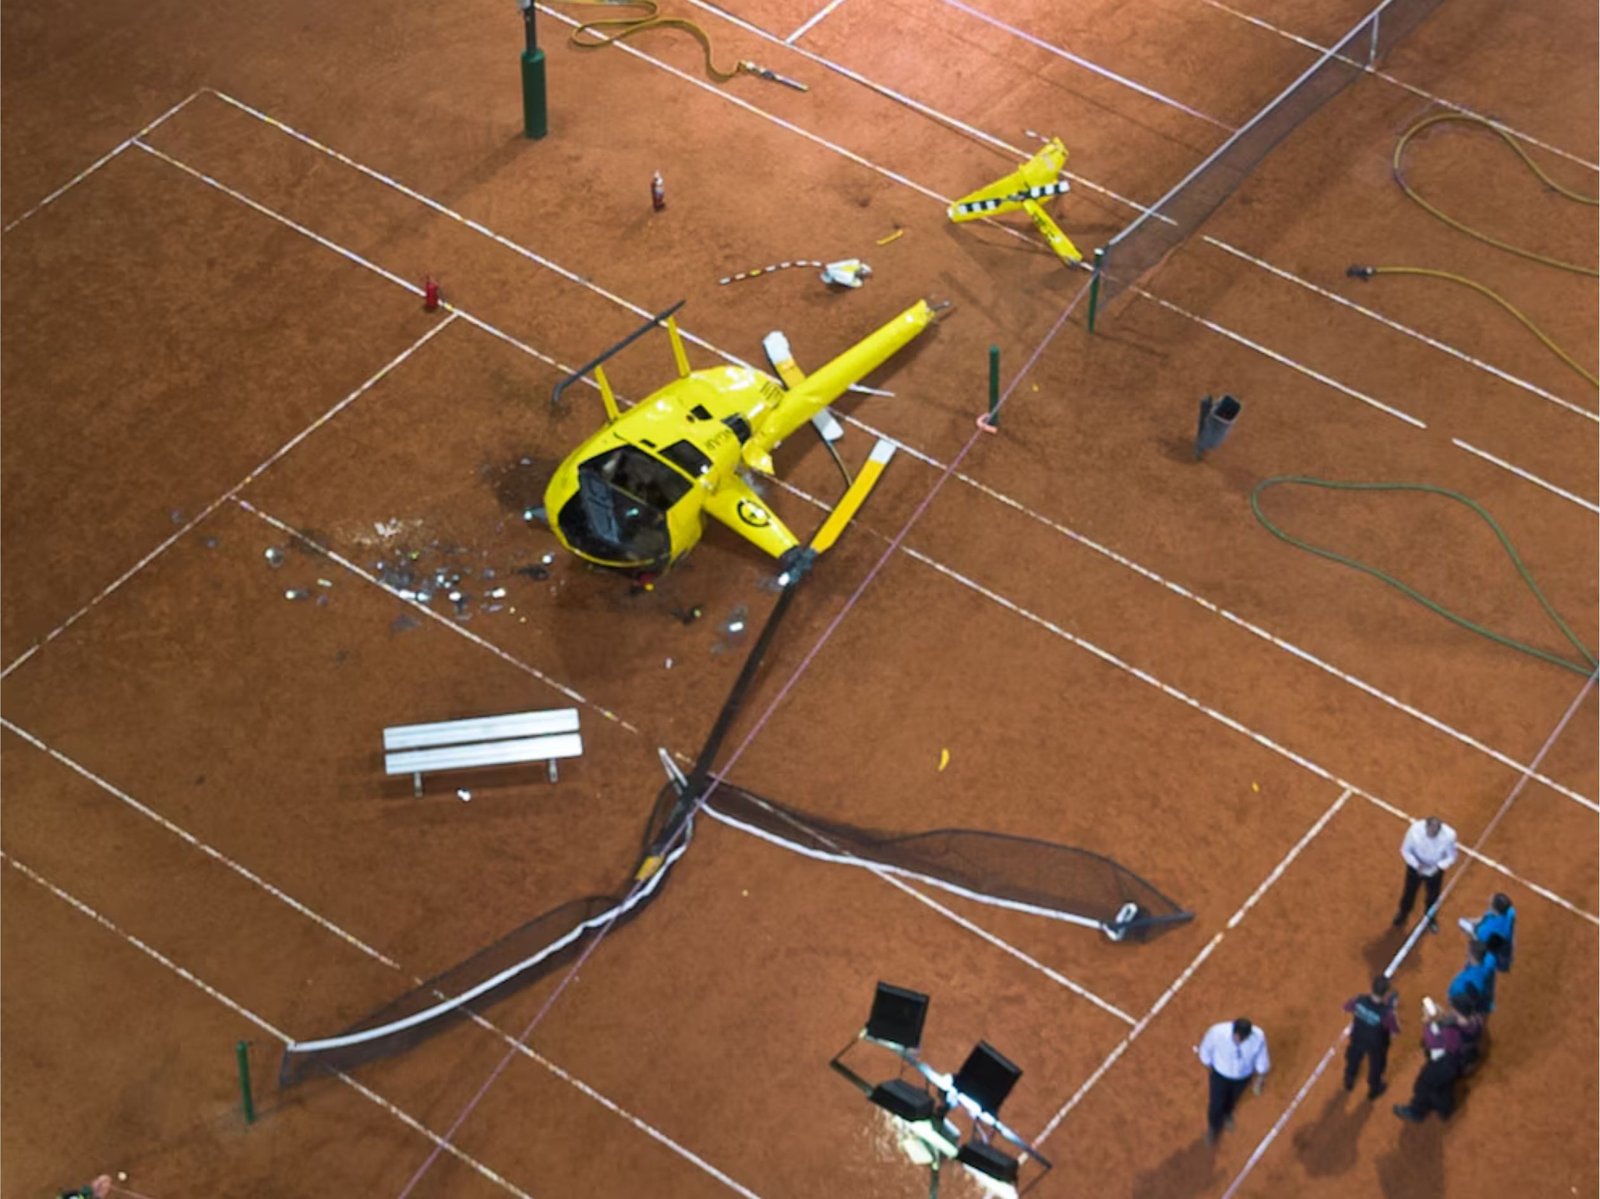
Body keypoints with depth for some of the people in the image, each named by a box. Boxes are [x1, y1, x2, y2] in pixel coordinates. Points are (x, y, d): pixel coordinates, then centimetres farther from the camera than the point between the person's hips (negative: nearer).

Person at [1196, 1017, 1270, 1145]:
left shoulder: (1259, 1037, -35)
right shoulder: (1217, 1031, -39)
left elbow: (1261, 1059, -13)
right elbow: (1205, 1049, -16)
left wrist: (1260, 1080, 1)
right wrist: (1208, 1068, 0)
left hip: (1243, 1076, 2)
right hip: (1220, 1074, -2)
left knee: (1233, 1099, 31)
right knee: (1216, 1104, 17)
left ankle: (1226, 1113, 67)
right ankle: (1213, 1127, 51)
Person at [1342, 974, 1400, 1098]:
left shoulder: (1360, 1001, -33)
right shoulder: (1386, 1012, -41)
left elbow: (1347, 1006, -9)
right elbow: (1396, 1029, -22)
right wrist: (1392, 1009, -14)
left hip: (1358, 1038, 3)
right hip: (1376, 1045, -3)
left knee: (1353, 1058, 35)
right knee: (1376, 1065, 30)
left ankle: (1349, 1081, 63)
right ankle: (1374, 1089, 58)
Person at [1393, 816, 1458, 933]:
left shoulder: (1449, 835, -34)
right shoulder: (1415, 830, -35)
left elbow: (1451, 856, -16)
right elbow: (1405, 850, -17)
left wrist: (1439, 866, -33)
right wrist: (1416, 864, -31)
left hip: (1435, 871, 0)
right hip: (1415, 868, 0)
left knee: (1433, 896, 24)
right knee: (1409, 892, 24)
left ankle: (1430, 917, 56)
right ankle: (1403, 913, 56)